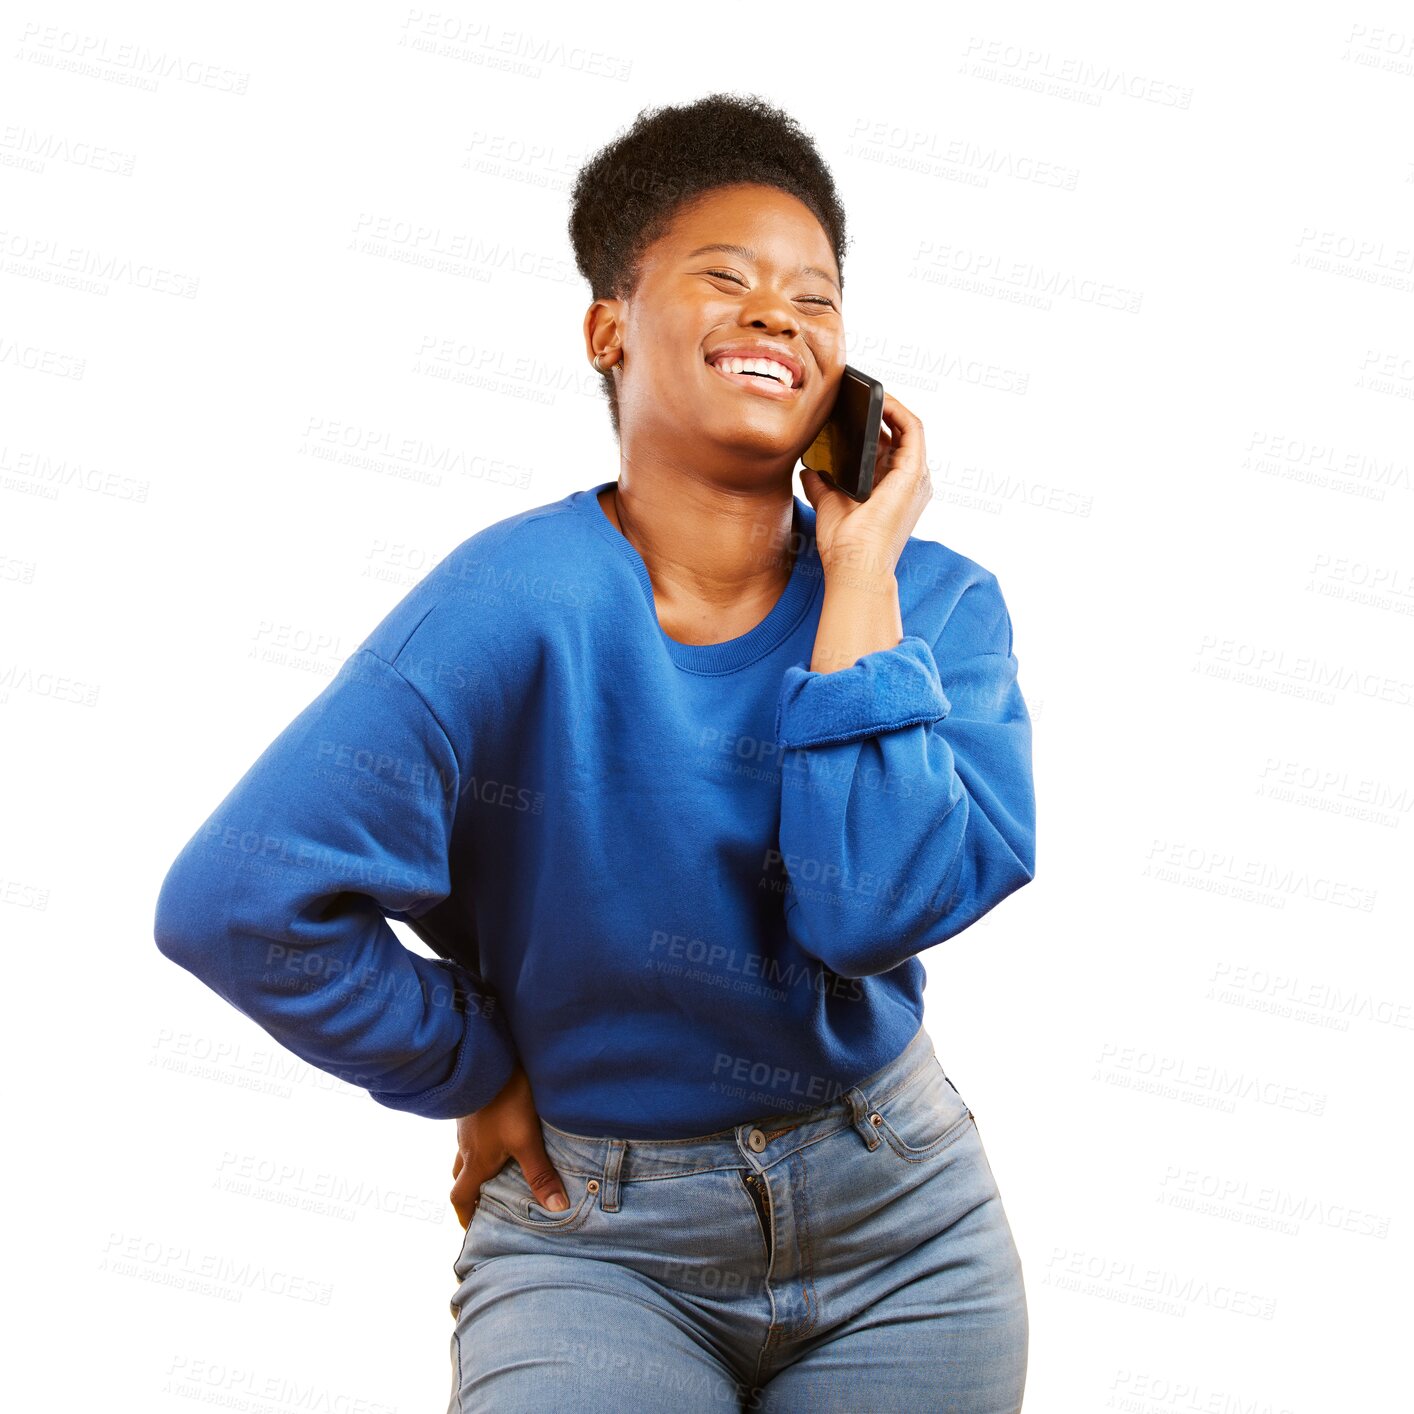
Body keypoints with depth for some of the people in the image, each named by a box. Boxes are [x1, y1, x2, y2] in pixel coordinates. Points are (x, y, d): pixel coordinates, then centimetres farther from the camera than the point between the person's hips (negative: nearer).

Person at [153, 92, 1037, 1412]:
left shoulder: (936, 601, -8)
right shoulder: (517, 608, -18)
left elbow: (873, 908, -24)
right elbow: (237, 903, -21)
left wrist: (860, 576, -20)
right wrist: (480, 1073, -10)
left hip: (897, 1222, 3)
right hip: (599, 1238, -3)